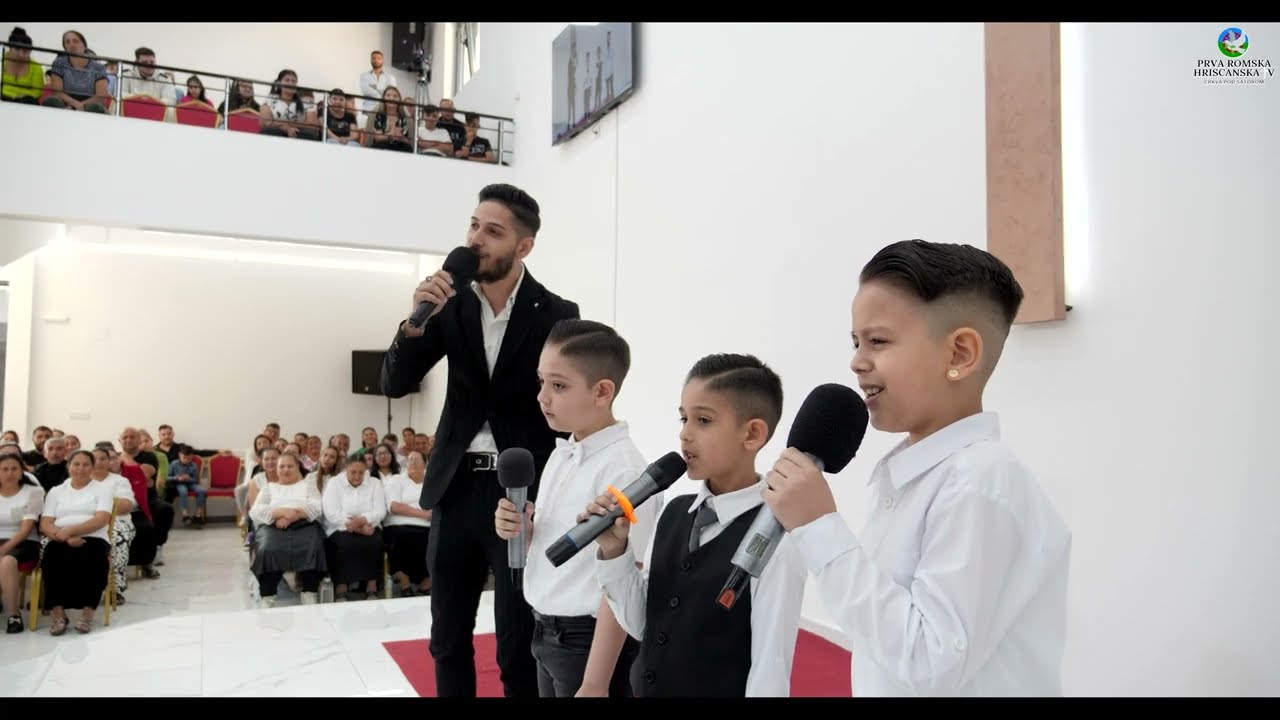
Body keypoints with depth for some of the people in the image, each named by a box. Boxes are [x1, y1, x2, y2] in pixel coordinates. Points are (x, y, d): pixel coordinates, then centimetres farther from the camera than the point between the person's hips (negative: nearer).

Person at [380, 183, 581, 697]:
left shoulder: (556, 315, -7)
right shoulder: (453, 303, 2)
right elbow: (395, 384, 1)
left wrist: (543, 498, -11)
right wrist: (416, 319, -16)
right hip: (457, 486, 4)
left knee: (518, 646, 4)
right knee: (448, 640, 16)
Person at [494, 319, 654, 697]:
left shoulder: (622, 470, -22)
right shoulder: (559, 456, 3)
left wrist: (595, 684, -19)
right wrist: (521, 530, -6)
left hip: (589, 640, -7)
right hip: (547, 633, 8)